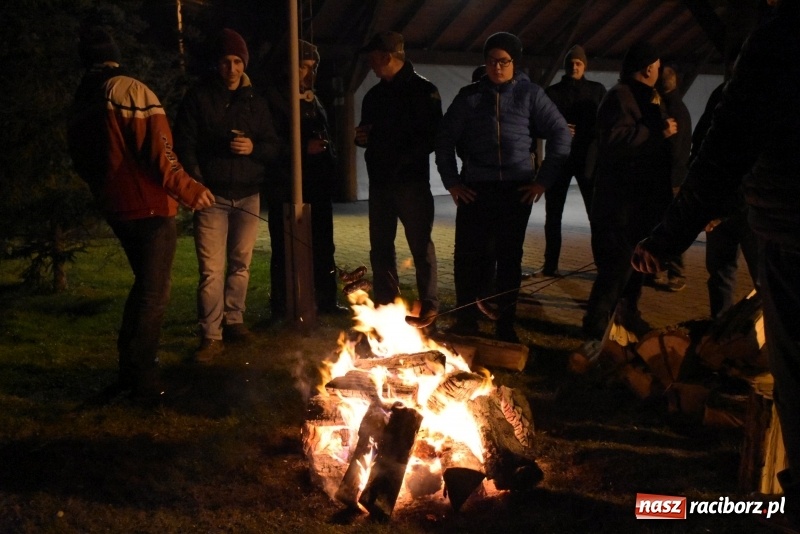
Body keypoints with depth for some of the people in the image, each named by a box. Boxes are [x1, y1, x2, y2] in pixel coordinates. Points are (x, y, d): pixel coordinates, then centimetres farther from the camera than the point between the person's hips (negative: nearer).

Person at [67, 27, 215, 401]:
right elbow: (157, 153, -21)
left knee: (143, 283, 21)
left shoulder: (80, 106, 9)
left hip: (116, 208, 7)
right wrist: (189, 189, -14)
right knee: (155, 291, 1)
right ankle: (145, 382, 3)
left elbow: (82, 164, 17)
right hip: (150, 206, -7)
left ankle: (128, 369, 26)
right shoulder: (131, 91, -13)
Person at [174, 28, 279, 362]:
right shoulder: (198, 98, 3)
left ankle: (234, 320, 23)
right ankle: (211, 336, -4)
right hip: (212, 196, -3)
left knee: (241, 263, 9)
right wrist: (196, 184, -17)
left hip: (248, 196, 3)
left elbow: (273, 147, 12)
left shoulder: (255, 102, 13)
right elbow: (184, 144, -3)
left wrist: (254, 148, -11)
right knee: (212, 270, -8)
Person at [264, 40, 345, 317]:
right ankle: (281, 307, 8)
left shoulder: (313, 100, 18)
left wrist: (330, 173, 7)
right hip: (286, 188, -7)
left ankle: (327, 300, 21)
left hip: (317, 187, 7)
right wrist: (304, 147, -18)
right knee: (285, 250, -1)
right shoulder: (275, 98, -5)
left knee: (323, 246, 10)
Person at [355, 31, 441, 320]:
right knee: (380, 246, 10)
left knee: (420, 244, 0)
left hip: (411, 180, -7)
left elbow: (433, 136, -13)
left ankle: (429, 304, 9)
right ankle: (385, 302, 21)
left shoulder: (422, 90, -6)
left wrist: (403, 158, -21)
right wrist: (362, 137, 4)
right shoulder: (374, 95, 16)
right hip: (379, 180, 7)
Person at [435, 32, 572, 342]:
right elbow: (445, 138, 9)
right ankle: (465, 320, 14)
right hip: (474, 189, 1)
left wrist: (544, 180, -2)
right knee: (468, 256, -1)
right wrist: (451, 182, 2)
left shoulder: (529, 94, 4)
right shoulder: (469, 96, 7)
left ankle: (505, 325, 15)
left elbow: (561, 135, 3)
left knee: (510, 258, 5)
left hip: (516, 189, 0)